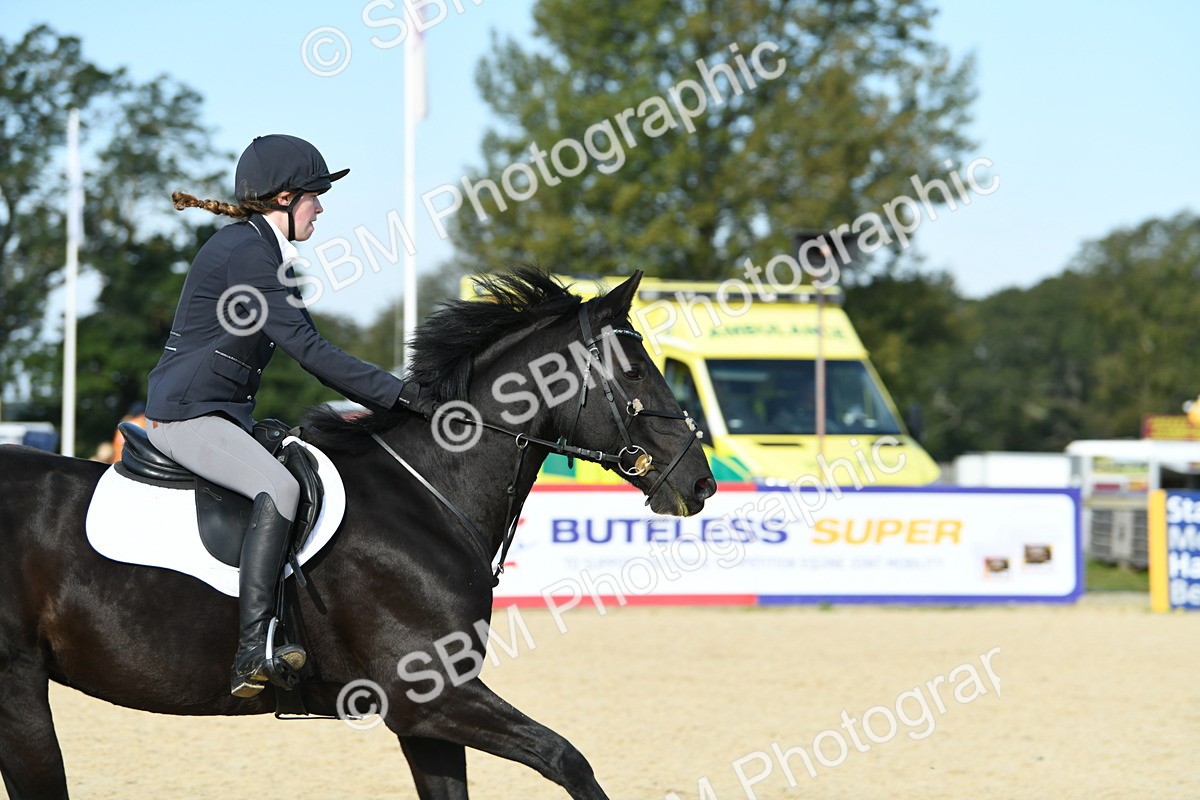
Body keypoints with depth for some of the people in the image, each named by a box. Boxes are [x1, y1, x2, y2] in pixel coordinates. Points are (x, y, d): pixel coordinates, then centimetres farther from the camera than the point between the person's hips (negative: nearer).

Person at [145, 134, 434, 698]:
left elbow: (305, 348, 20)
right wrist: (399, 394, -21)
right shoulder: (247, 252, -15)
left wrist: (387, 399, 12)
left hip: (223, 413, 11)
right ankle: (252, 655, -39)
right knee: (279, 488, -31)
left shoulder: (262, 250, 18)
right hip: (187, 413, -11)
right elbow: (307, 348, -21)